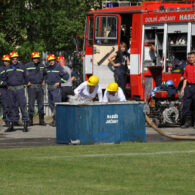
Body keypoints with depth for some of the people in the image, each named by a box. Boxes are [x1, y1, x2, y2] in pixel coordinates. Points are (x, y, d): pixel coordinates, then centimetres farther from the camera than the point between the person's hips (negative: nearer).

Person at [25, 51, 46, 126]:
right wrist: (27, 82, -5)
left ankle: (41, 120, 12)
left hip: (40, 86, 4)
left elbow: (45, 74, 25)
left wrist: (43, 81, 14)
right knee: (31, 103, -5)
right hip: (31, 86, -4)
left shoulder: (41, 65, 10)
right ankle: (30, 120, 0)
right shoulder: (28, 66, -3)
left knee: (41, 103, 6)